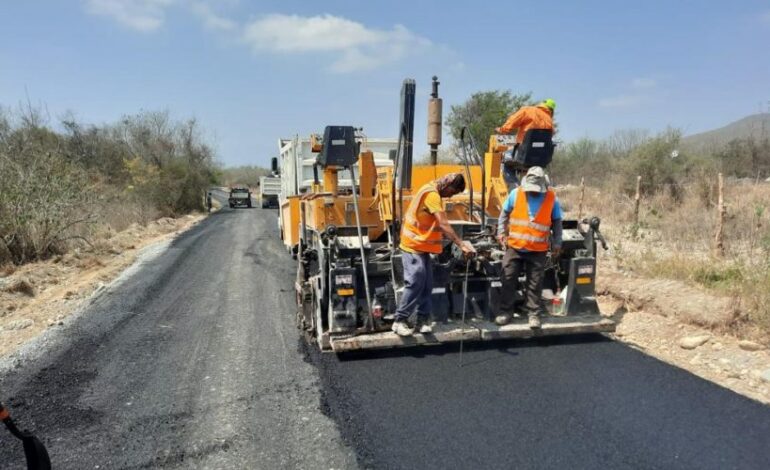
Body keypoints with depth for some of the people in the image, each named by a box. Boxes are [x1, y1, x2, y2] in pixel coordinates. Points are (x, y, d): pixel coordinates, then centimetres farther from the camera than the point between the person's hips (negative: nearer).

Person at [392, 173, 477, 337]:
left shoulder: (432, 192, 13)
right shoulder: (432, 194, -19)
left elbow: (439, 224, 13)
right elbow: (444, 225, -26)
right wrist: (461, 244, -28)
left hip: (421, 245, 10)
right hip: (413, 245, -10)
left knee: (426, 285, 7)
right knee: (415, 283, -11)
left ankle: (422, 320, 12)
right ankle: (399, 321, -3)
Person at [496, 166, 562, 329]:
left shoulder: (551, 198, -5)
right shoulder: (516, 193, -5)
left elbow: (557, 222, 6)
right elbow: (504, 214, 7)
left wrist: (556, 243, 3)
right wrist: (501, 232, 1)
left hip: (538, 250, -1)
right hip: (514, 246, 1)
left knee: (535, 283, 5)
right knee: (509, 279, 5)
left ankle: (534, 313, 17)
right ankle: (506, 311, 17)